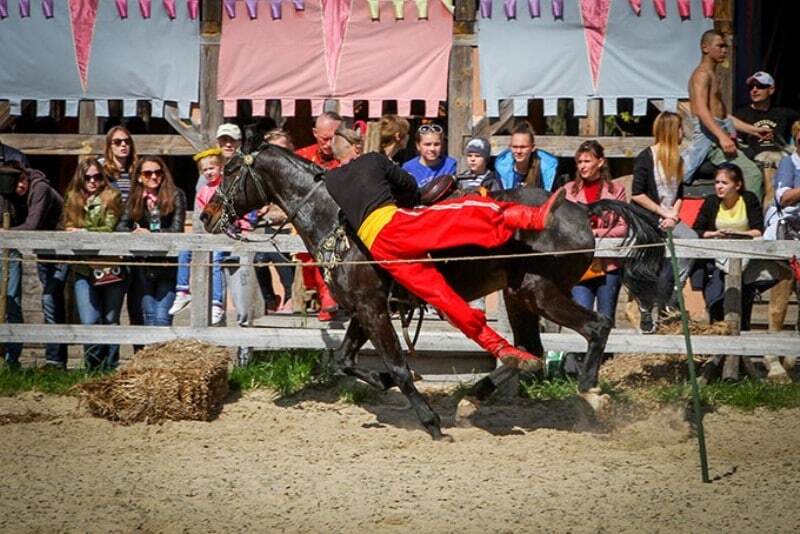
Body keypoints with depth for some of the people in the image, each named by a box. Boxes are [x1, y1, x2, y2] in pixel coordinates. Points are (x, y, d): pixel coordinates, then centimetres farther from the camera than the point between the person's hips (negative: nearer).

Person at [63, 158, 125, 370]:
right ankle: (94, 367, 4)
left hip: (111, 269, -2)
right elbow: (67, 230, 5)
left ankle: (110, 367, 13)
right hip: (84, 271, 2)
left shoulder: (111, 198, 2)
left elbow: (110, 230, -8)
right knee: (89, 322, -9)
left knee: (110, 321, 4)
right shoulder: (73, 200, 12)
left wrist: (81, 232, -9)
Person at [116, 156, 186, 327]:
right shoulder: (134, 199, 10)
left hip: (168, 265, -3)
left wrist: (150, 234, -15)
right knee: (148, 315, 3)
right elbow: (121, 226, 0)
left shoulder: (175, 196, 1)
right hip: (143, 266, 3)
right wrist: (134, 232, -20)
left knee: (162, 318, -10)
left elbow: (176, 230, -7)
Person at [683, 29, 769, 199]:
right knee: (752, 173, -21)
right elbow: (701, 110, -21)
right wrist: (722, 136, -32)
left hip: (717, 135, 10)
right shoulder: (702, 74, -7)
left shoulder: (714, 77, 25)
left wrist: (753, 130, 23)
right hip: (708, 136, -10)